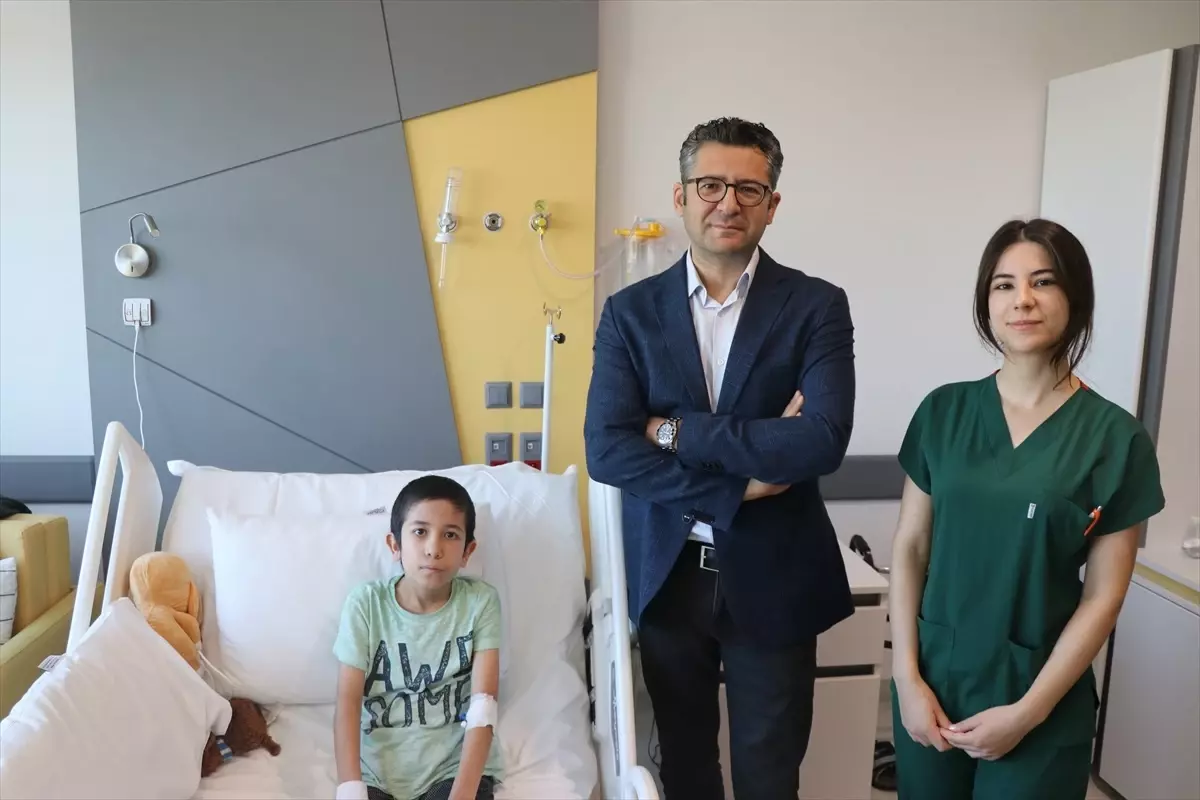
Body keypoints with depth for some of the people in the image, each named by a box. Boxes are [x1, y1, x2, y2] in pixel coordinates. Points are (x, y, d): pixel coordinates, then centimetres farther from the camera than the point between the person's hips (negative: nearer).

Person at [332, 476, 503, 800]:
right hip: (378, 771, 1)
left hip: (455, 764, -1)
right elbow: (347, 703, -7)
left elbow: (482, 710, -11)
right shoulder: (365, 604, -4)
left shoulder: (480, 602, -6)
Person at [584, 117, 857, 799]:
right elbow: (607, 451, -12)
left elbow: (824, 440, -21)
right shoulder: (631, 312, -2)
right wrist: (741, 482, -19)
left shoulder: (817, 307, -7)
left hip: (772, 579, -1)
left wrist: (677, 431, -18)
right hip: (666, 577, 2)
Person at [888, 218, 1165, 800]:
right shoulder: (944, 411, -2)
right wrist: (906, 677, -6)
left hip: (1043, 707, -2)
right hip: (932, 683, 2)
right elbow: (909, 548, 0)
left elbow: (1102, 597, -6)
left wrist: (1026, 712, -10)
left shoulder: (1116, 438, -8)